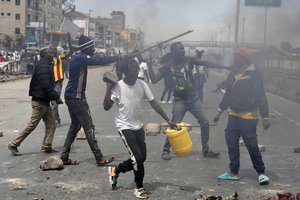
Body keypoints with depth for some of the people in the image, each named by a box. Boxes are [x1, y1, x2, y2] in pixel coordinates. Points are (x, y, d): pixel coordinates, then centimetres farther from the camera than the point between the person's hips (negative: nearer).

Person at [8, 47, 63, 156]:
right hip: (39, 102, -10)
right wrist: (56, 97, -18)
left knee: (51, 125, 9)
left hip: (44, 101, 10)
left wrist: (55, 97, 13)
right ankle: (13, 144, 5)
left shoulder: (45, 66, 14)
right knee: (31, 126, -3)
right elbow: (46, 86, -25)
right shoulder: (43, 67, -18)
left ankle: (47, 147, 14)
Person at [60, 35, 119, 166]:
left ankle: (64, 157, 17)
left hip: (72, 97, 10)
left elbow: (97, 60, 12)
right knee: (89, 127, -5)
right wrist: (118, 58, -22)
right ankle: (99, 158, -1)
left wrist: (117, 58, 3)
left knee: (75, 126, 15)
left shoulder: (78, 58, 14)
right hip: (76, 98, -10)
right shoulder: (80, 58, -17)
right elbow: (100, 60, -26)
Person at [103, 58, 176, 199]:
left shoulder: (142, 85, -5)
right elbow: (106, 107, -22)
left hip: (138, 126, 6)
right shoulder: (118, 87, -17)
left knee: (141, 158, 9)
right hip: (124, 126, -6)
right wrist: (109, 87, -27)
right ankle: (139, 188, 12)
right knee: (138, 157, -10)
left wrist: (168, 121, -5)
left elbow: (154, 104, -2)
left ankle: (115, 170, 33)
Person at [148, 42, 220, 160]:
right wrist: (149, 65, -19)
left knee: (205, 122, 2)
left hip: (193, 98, 4)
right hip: (179, 100, -3)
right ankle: (166, 150, 11)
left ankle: (206, 150, 16)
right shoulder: (168, 66, -6)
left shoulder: (188, 60, 1)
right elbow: (154, 80, -9)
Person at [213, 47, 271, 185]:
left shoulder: (254, 75, -13)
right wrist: (220, 111, 18)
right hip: (233, 115, 7)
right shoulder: (233, 73, 9)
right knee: (231, 143, 9)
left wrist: (265, 117, -15)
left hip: (248, 117, -7)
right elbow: (228, 94, 18)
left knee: (252, 145, -4)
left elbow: (261, 97, -14)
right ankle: (233, 172, 19)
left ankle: (261, 173, 11)